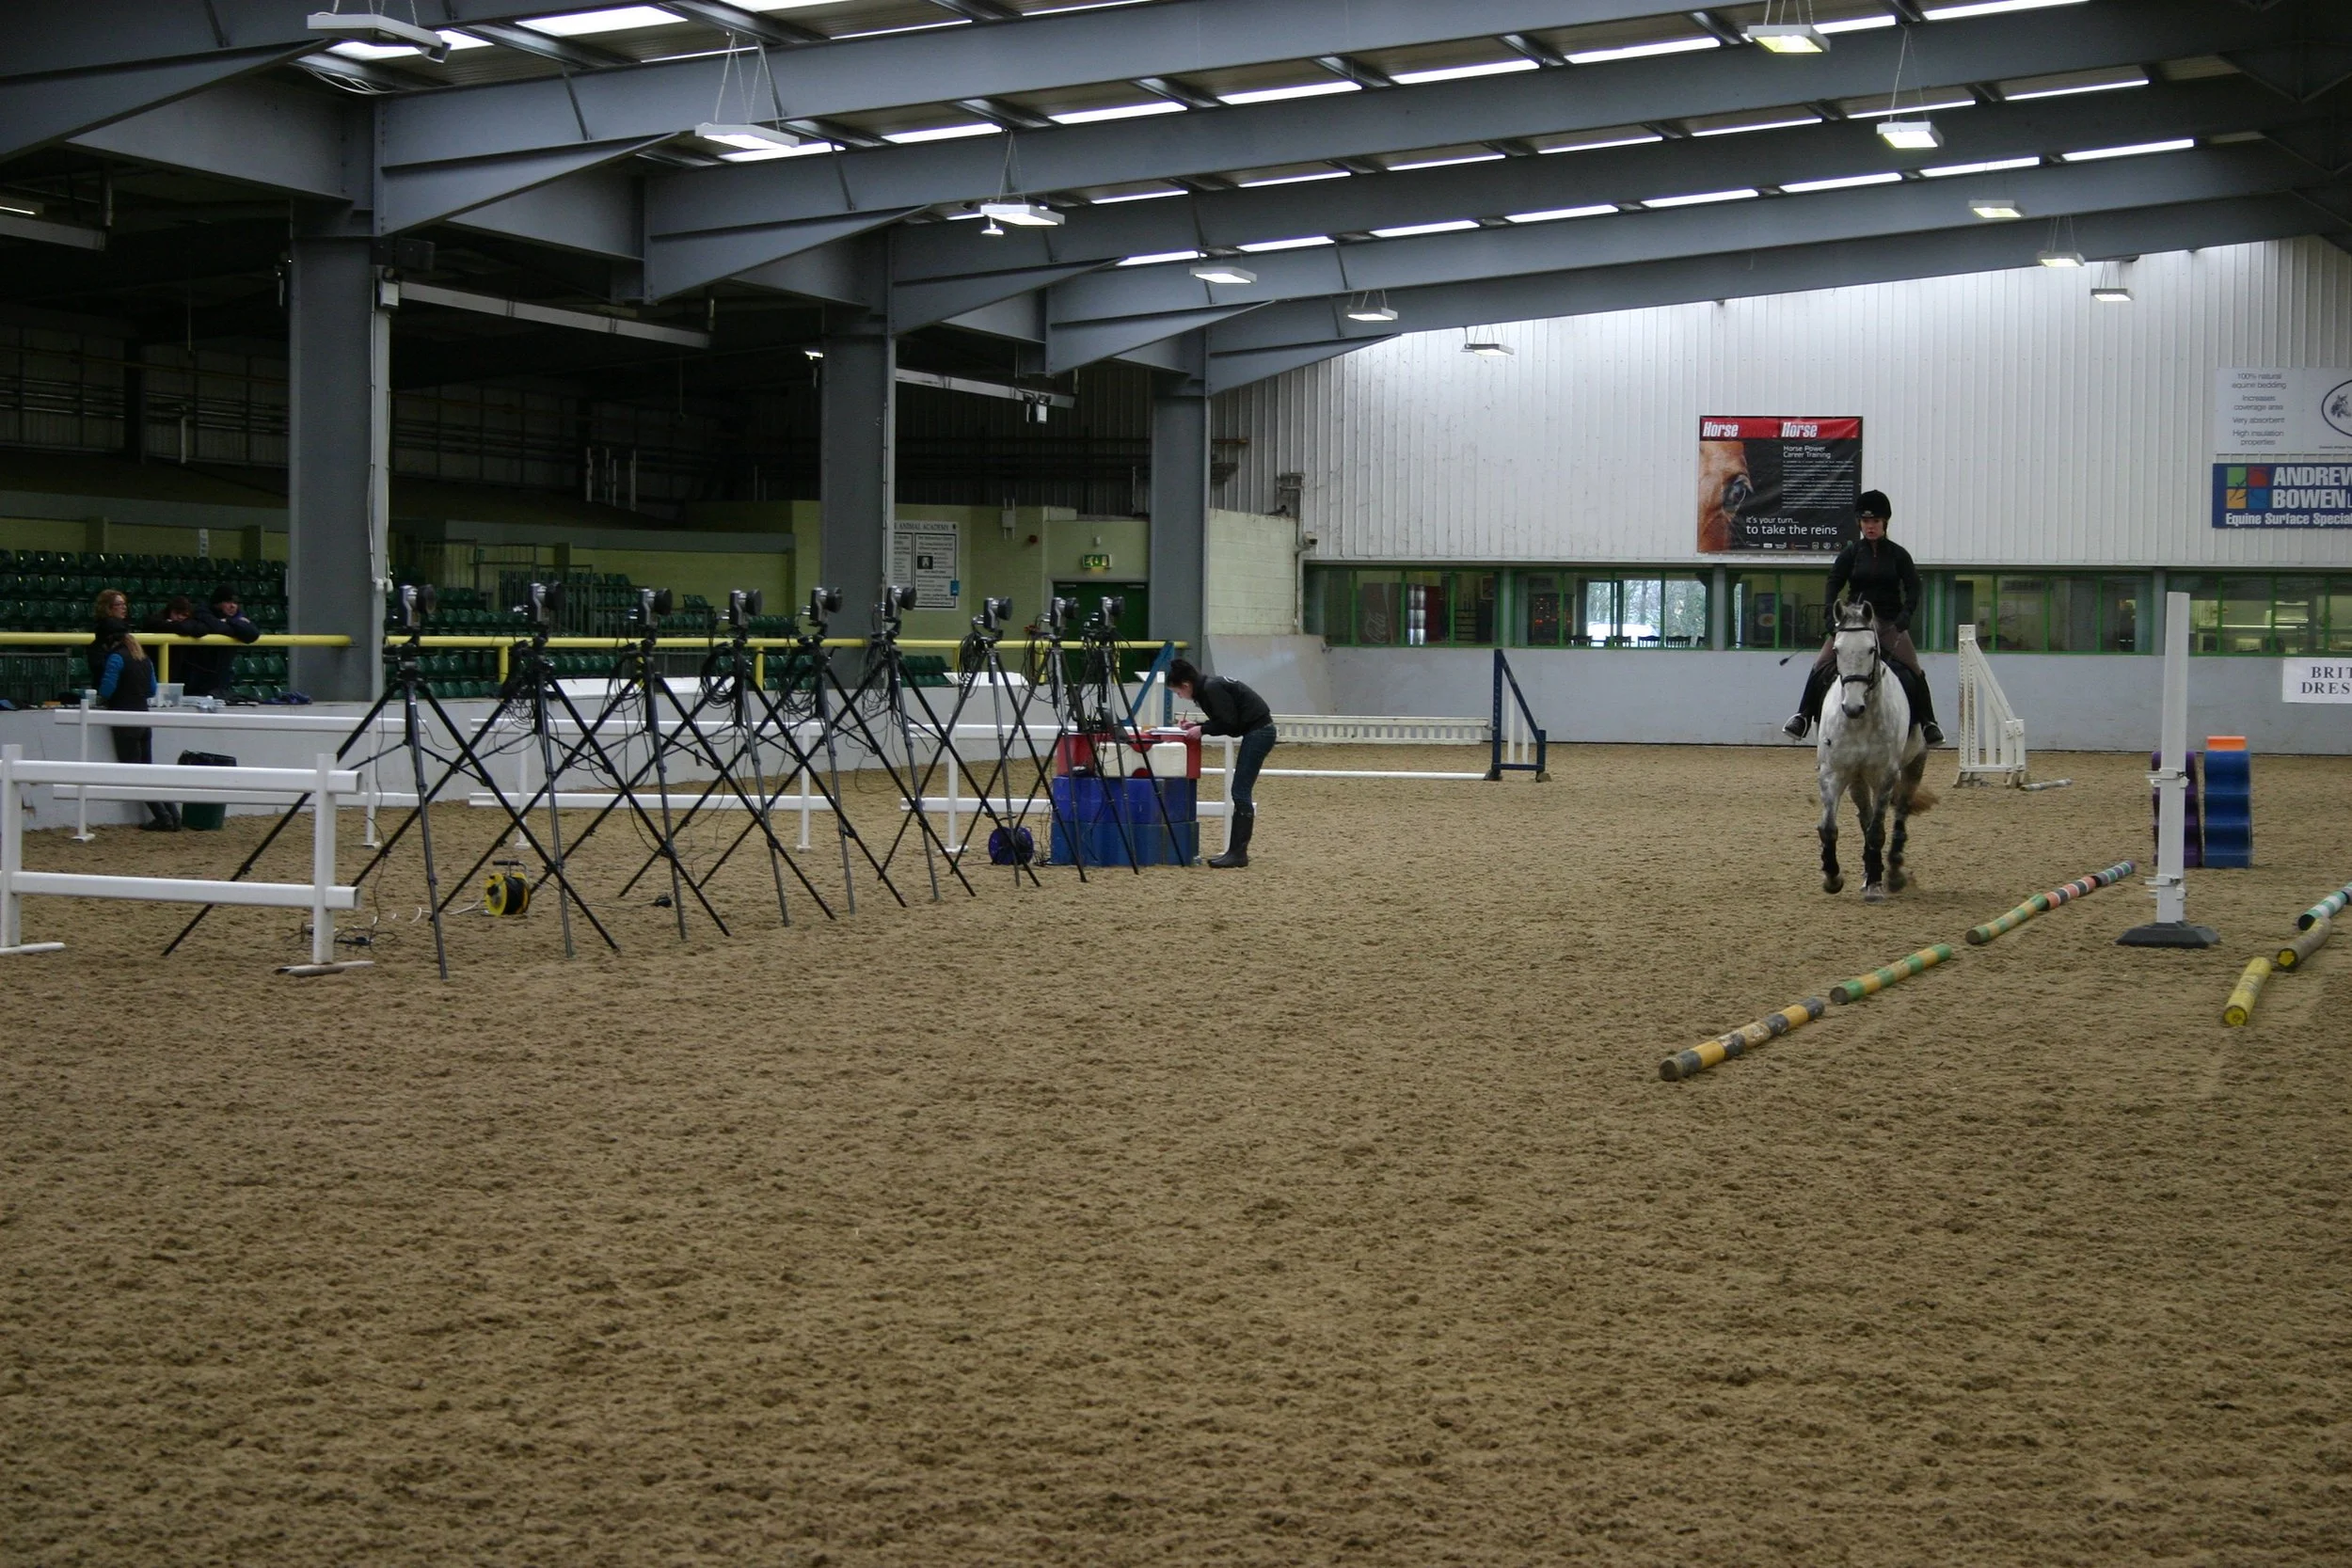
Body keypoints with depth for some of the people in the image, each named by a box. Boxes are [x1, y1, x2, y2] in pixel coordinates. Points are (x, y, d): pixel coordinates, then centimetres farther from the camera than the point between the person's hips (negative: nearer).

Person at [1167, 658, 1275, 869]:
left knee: (1240, 792, -9)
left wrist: (1203, 730, -9)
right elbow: (1224, 720, 19)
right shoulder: (1208, 687, 12)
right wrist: (1197, 726, 9)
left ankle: (1239, 853, -7)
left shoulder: (1212, 689, -17)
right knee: (1240, 792, 10)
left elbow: (1229, 723, -19)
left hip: (1259, 731, -10)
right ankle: (1235, 851, 13)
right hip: (1256, 732, 10)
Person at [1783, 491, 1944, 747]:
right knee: (1822, 666, -12)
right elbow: (1834, 583, -1)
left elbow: (1913, 589, -2)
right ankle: (1804, 716, -2)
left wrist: (1904, 617, -19)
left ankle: (1927, 722, -3)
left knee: (1913, 671, -15)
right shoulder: (1850, 553, 4)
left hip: (1890, 624, -1)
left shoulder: (1898, 555, 3)